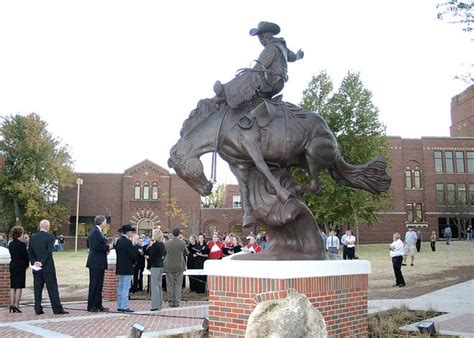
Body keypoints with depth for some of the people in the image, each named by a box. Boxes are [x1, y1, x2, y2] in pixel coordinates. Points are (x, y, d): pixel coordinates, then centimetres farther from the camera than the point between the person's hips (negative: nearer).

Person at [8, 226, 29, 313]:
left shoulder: (10, 244, 8)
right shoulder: (22, 244, -13)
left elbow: (12, 255, 10)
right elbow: (26, 256, -11)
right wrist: (27, 265, 5)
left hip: (12, 265, 7)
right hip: (21, 266, -7)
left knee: (12, 287, 10)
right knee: (19, 287, -2)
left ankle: (12, 305, 10)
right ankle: (16, 305, -3)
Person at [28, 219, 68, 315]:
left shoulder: (33, 237, 6)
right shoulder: (50, 237, -10)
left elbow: (30, 252, 4)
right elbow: (49, 252, -18)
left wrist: (34, 262, 1)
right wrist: (42, 262, -13)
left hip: (36, 268, 5)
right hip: (48, 267, -5)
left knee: (37, 289, 10)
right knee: (52, 289, -1)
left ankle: (38, 309, 11)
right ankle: (57, 309, 1)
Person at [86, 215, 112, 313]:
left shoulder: (98, 231, 16)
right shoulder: (95, 232, -16)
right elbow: (96, 246, -24)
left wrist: (106, 248, 8)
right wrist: (108, 247, -14)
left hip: (99, 263, 10)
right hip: (96, 263, -10)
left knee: (99, 285, 13)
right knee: (94, 285, -3)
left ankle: (98, 305, 20)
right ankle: (91, 306, 3)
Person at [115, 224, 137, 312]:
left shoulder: (118, 241, 8)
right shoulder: (128, 242, -17)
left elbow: (117, 252, 13)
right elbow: (133, 255, -17)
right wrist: (134, 262, 3)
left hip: (120, 268, 9)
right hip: (127, 268, -9)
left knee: (120, 287, 14)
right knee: (126, 288, -4)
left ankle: (119, 306, 19)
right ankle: (124, 307, -2)